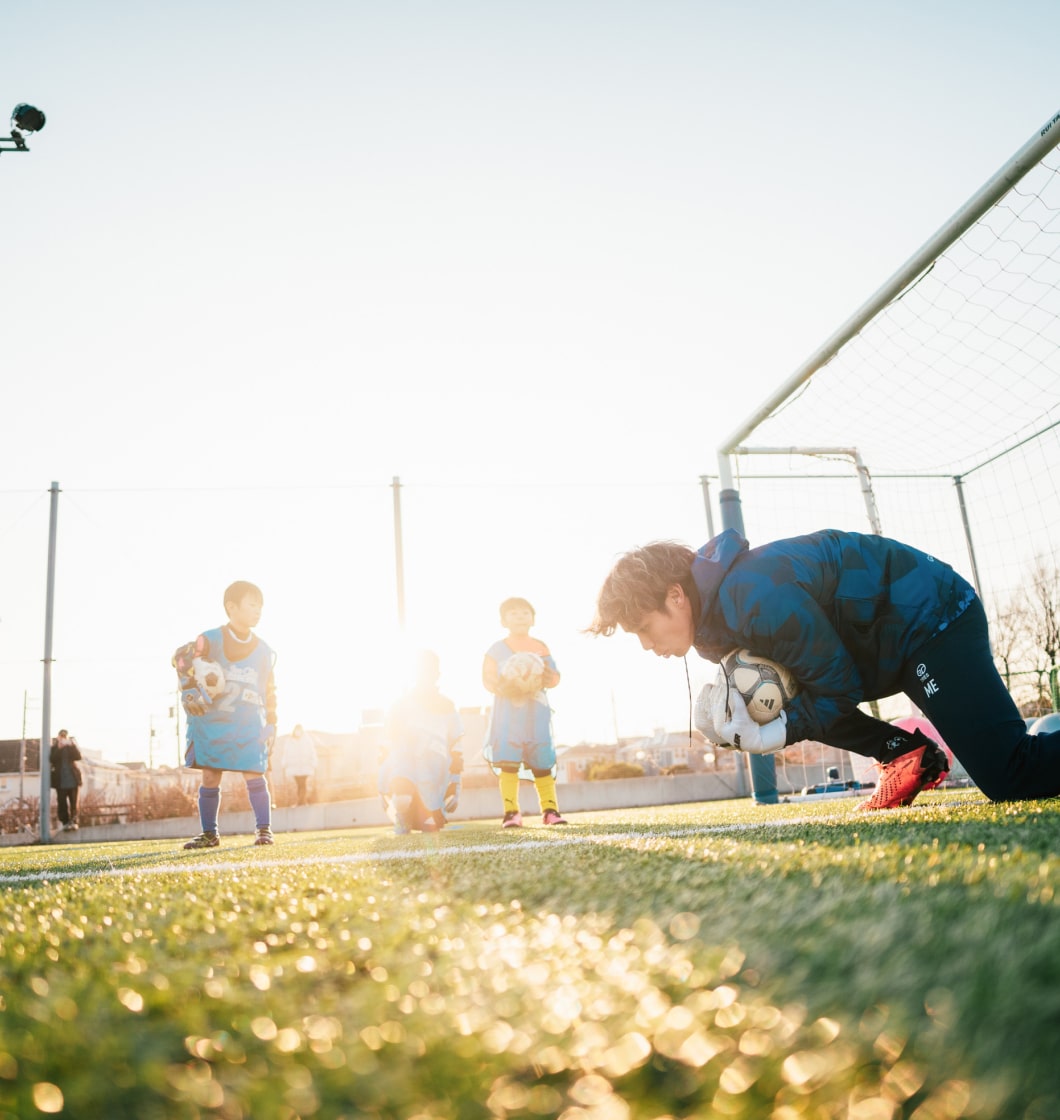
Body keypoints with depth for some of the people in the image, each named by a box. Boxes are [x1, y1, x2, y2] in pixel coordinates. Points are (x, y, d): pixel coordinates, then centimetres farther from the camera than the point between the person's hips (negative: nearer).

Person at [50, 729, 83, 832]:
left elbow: (78, 757, -9)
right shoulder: (54, 748, 5)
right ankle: (65, 823, 0)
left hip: (73, 778, 0)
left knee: (74, 803, -4)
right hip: (61, 780, 0)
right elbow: (52, 759, -12)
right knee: (62, 803, -3)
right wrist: (58, 748, -20)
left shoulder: (72, 746, 8)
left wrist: (72, 745, -19)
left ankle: (74, 822, -7)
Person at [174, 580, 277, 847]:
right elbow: (182, 658, -11)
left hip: (249, 726, 1)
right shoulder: (210, 640, -3)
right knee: (210, 777, 4)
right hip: (211, 723, -1)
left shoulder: (264, 652, 7)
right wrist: (189, 689, -23)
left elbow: (270, 691, 12)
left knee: (254, 775, -6)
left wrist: (271, 724, 7)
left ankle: (264, 830, 3)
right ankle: (209, 833, 15)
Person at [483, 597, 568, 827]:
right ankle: (511, 811, -2)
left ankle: (550, 808, 12)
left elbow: (555, 676, 6)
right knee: (507, 762, -6)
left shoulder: (541, 647, 10)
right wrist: (500, 687, -25)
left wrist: (549, 678, -19)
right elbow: (487, 678, -4)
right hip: (508, 711, -2)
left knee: (542, 761, 5)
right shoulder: (496, 649, 3)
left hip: (536, 712, 2)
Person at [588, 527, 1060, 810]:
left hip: (930, 616, -10)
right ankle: (907, 752, 9)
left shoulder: (758, 599, -31)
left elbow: (840, 687, -20)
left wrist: (777, 731, -27)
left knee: (1010, 776, -18)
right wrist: (740, 708, -10)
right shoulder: (712, 608, 1)